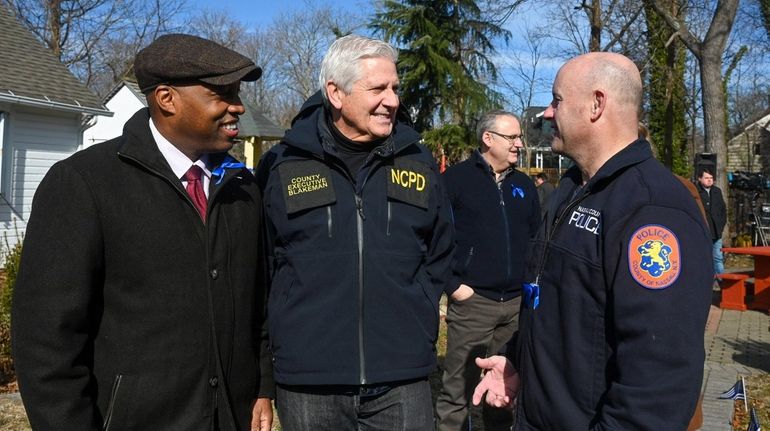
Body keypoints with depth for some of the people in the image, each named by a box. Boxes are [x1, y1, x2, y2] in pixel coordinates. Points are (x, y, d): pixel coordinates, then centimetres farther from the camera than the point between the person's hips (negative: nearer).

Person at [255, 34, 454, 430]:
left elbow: (439, 255, 15)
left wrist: (414, 317, 7)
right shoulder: (281, 165, -2)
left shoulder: (417, 163, 6)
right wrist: (288, 331, 3)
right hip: (307, 383, -1)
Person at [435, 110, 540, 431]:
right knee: (458, 389, 0)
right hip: (472, 301, -5)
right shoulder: (456, 179, -5)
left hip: (518, 303, 6)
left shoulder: (524, 185, 14)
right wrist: (452, 285, -12)